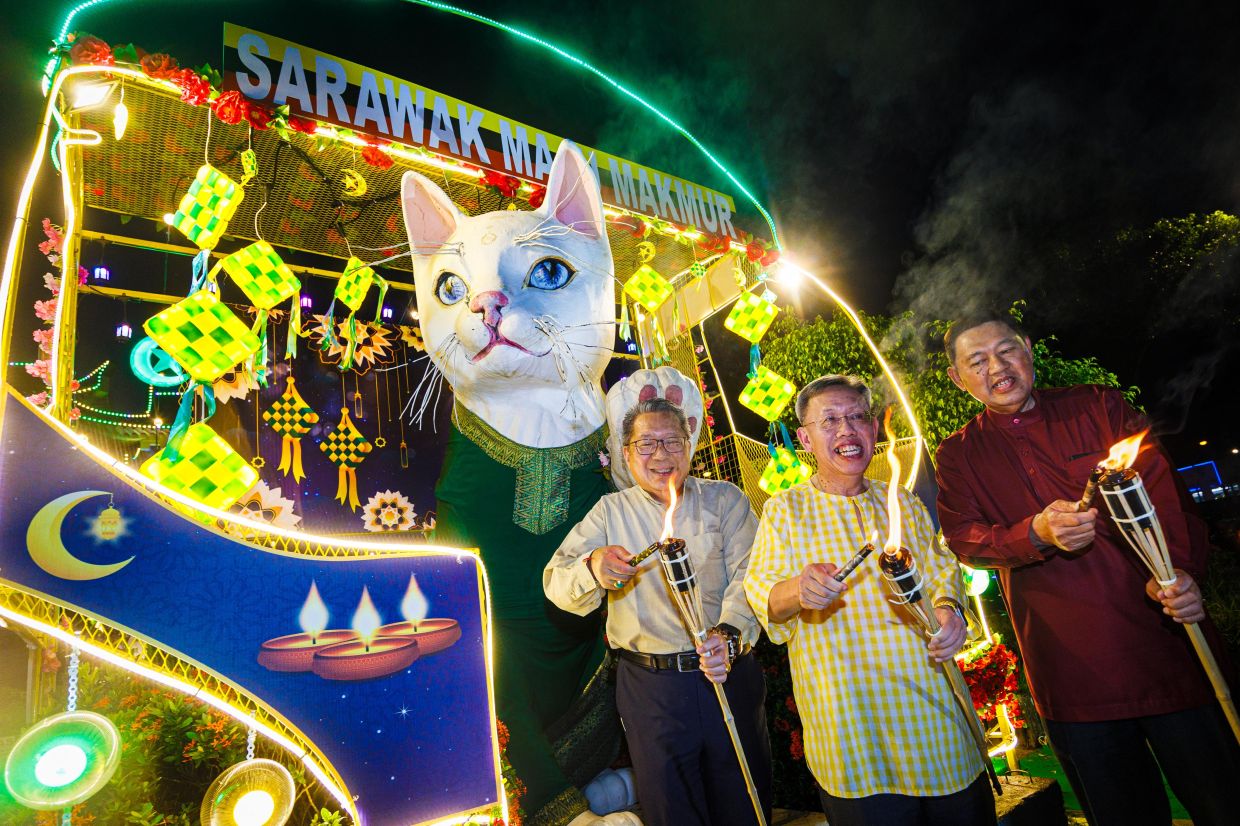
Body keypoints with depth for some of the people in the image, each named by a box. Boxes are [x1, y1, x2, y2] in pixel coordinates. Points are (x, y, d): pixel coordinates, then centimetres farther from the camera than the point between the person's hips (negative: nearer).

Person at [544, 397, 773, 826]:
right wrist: (593, 568, -27)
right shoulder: (611, 511, 5)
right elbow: (556, 582, -4)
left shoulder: (725, 499, 2)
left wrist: (730, 634, -27)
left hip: (730, 675, 0)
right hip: (649, 684, 0)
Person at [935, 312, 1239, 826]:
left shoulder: (1100, 407, 5)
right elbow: (964, 539, -7)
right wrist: (1037, 534, -26)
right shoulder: (958, 455, 4)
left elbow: (1161, 490, -5)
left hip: (1162, 642, 0)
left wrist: (1175, 572, -22)